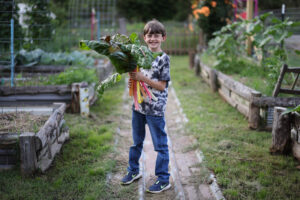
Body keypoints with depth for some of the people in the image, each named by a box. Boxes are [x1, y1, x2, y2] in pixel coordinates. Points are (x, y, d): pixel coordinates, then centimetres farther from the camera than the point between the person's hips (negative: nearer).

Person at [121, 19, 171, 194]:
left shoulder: (164, 59, -10)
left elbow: (162, 85, -14)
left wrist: (142, 78, -22)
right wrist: (132, 76, -7)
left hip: (155, 109, -6)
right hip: (139, 105, 6)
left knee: (160, 145, 3)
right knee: (137, 141, 21)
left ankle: (164, 180, 14)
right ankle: (134, 171, 39)